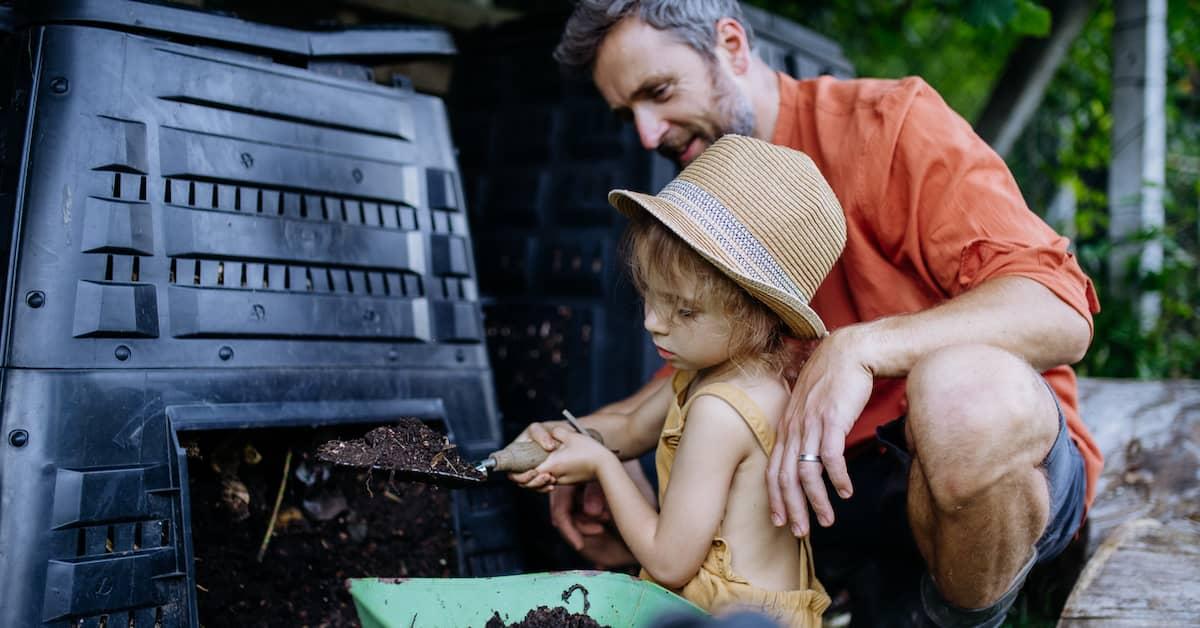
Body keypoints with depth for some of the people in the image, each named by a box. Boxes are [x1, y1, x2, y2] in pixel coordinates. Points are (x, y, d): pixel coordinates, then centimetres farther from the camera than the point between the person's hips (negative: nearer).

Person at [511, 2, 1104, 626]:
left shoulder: (891, 124, -12)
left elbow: (1059, 314, -22)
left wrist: (857, 348, -35)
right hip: (822, 483, 6)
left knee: (965, 393, -40)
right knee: (594, 507, 2)